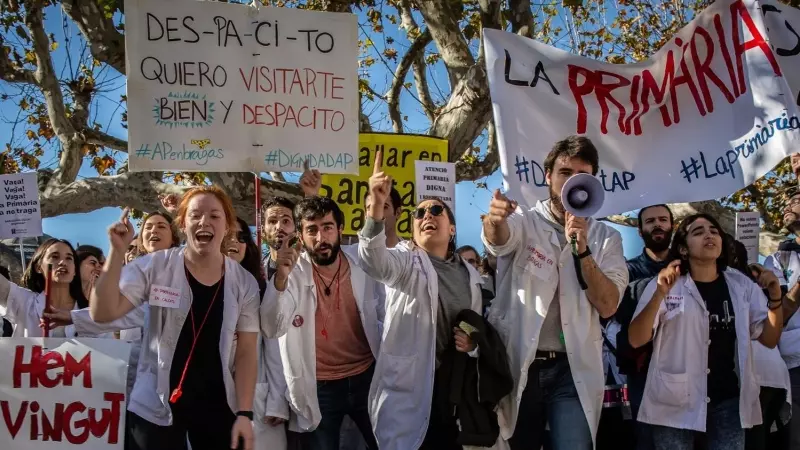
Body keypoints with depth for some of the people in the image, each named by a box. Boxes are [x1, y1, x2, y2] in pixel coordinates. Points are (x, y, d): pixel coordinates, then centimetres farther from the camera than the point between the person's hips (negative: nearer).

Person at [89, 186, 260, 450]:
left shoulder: (244, 283, 0)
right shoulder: (154, 267, -4)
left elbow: (247, 352, 1)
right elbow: (102, 314, -11)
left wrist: (245, 413, -6)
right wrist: (117, 251, -18)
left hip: (219, 406, 1)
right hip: (155, 407, -1)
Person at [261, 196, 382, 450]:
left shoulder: (362, 266, -5)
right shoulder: (292, 274, -12)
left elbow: (384, 317, 9)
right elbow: (272, 330, -25)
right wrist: (281, 277, -38)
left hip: (366, 377, 2)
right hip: (318, 387, -2)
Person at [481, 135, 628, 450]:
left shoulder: (606, 238, 7)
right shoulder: (524, 222, 1)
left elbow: (607, 306, -5)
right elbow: (497, 241, -24)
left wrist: (583, 250, -17)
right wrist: (494, 219, -47)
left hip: (573, 369, 1)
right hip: (518, 364, 0)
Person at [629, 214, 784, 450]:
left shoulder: (742, 285, 6)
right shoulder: (665, 284, -4)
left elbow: (769, 339, 6)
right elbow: (636, 340, -12)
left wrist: (775, 298, -9)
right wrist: (660, 294, -25)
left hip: (728, 400, 3)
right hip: (675, 402, -2)